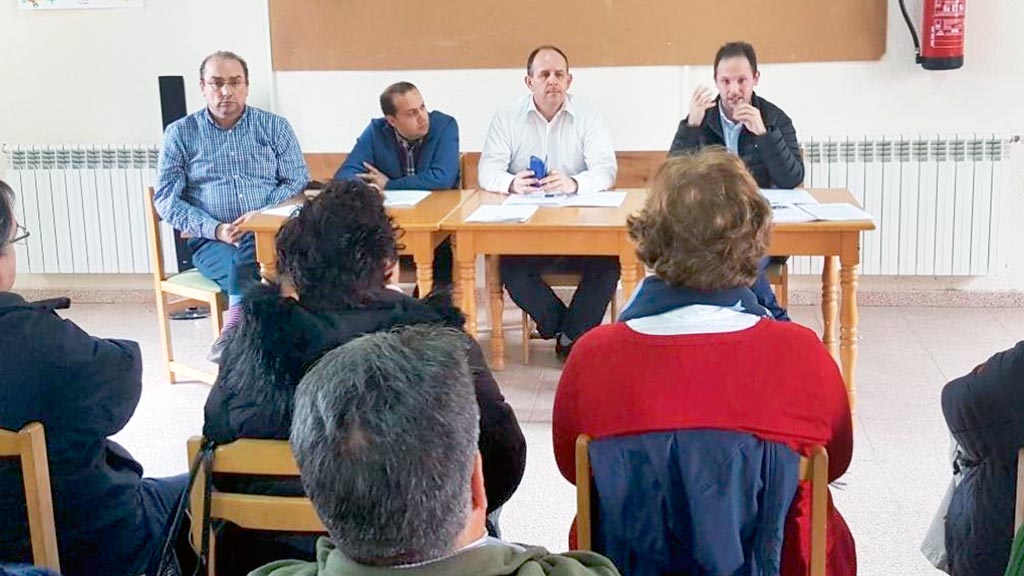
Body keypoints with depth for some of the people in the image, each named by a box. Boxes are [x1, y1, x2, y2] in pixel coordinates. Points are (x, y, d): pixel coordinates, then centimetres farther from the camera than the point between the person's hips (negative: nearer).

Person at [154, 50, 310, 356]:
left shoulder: (274, 127, 12)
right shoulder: (180, 134, 10)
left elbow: (298, 181, 7)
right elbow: (166, 198, 4)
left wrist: (262, 216, -13)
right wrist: (215, 229, -12)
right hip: (212, 242, -1)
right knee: (241, 263, -36)